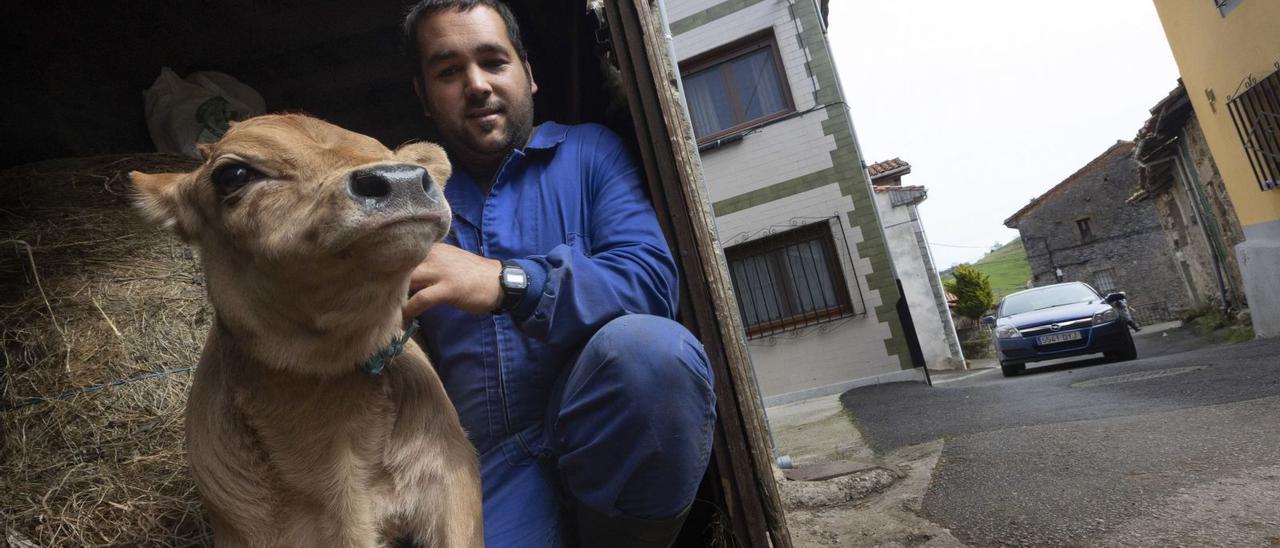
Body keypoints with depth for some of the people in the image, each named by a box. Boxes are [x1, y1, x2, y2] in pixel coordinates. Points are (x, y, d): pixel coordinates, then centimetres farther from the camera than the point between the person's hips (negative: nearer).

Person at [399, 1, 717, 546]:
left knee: (648, 348, -31)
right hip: (490, 460, 0)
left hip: (602, 428, 1)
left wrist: (507, 282, -23)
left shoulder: (587, 151, 7)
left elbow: (650, 280, -10)